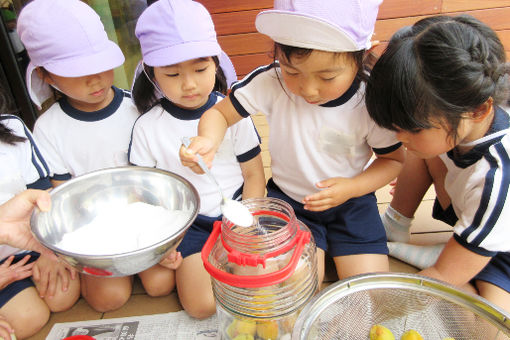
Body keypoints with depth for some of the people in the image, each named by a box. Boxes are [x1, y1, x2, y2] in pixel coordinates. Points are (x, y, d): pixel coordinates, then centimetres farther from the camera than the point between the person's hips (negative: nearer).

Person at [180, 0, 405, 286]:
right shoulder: (271, 82, -22)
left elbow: (394, 159, -4)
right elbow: (220, 112, -10)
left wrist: (352, 187, -22)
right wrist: (207, 140, -34)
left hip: (351, 200, 1)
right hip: (288, 199, 0)